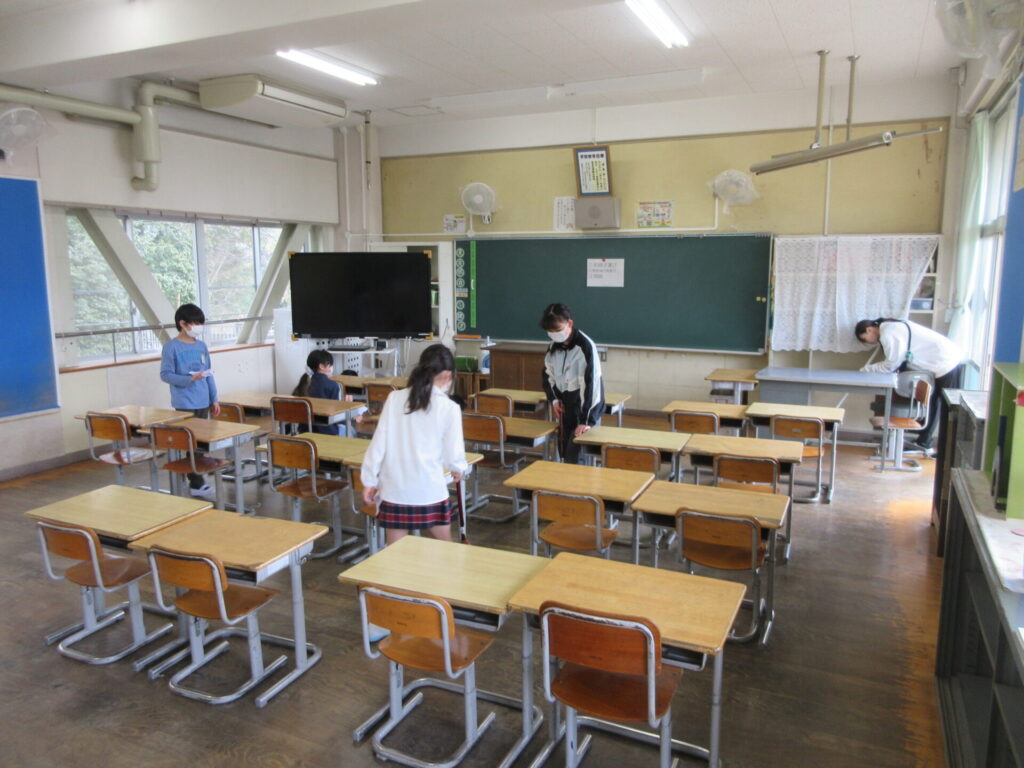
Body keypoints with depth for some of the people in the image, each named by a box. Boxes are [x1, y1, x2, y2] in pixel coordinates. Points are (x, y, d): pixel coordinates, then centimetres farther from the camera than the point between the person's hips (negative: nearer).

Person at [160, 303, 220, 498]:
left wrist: (214, 399, 12)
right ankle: (196, 484, 3)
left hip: (203, 402, 6)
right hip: (185, 403, -6)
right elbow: (165, 374, -10)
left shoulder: (202, 345, 9)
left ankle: (193, 476, 25)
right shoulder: (171, 347, -8)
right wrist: (189, 380, -24)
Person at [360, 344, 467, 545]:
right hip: (429, 492, -2)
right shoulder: (449, 408, -8)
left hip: (394, 491, 2)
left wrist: (370, 481, 8)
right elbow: (453, 457, -4)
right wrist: (459, 469, 18)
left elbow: (379, 443, -1)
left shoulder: (394, 398, -1)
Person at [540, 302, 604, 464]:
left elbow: (590, 383, -25)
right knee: (564, 453, 11)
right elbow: (548, 373, 16)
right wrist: (554, 399, 2)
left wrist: (587, 420, -27)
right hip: (565, 408, 7)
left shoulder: (585, 346, -21)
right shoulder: (554, 345, 2)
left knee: (576, 457, -10)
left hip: (585, 410, -7)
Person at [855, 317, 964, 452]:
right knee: (932, 405, 18)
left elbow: (891, 365, -15)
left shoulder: (888, 334, -17)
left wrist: (868, 369, -3)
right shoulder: (892, 327, 14)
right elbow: (897, 362, 15)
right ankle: (924, 442, 27)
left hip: (945, 364, -11)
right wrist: (873, 368, 5)